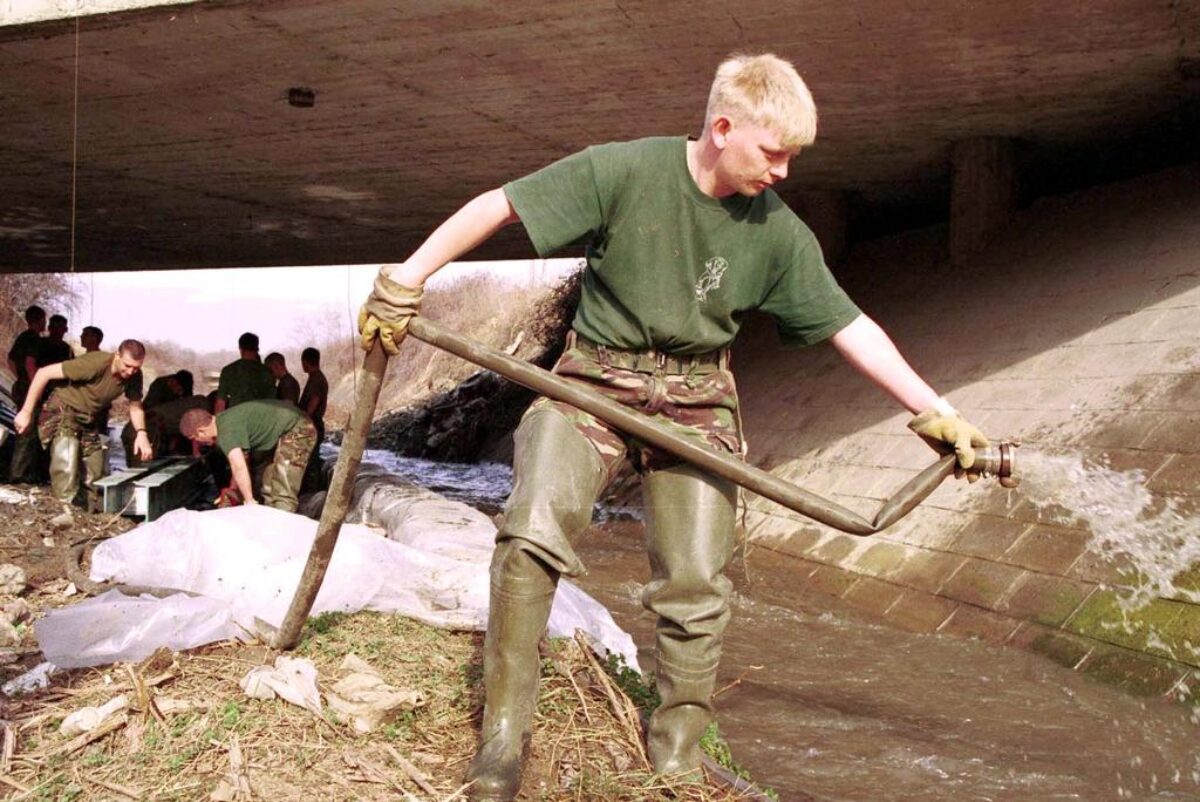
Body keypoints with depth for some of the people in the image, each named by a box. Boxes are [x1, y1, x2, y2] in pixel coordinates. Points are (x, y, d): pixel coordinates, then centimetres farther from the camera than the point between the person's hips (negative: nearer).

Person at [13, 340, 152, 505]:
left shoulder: (134, 376, -11)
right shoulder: (96, 364, -30)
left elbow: (135, 408, 4)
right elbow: (44, 373, -24)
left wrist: (141, 432, -16)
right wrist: (26, 411, -21)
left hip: (89, 421, 7)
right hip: (63, 412, -7)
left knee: (96, 477, 7)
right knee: (67, 473, -19)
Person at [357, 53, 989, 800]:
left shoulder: (779, 233, -5)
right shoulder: (626, 170, -15)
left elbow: (850, 326, 1)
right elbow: (499, 206, -12)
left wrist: (937, 413, -1)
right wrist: (407, 279, -14)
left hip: (696, 400, 3)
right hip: (593, 379, -2)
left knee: (696, 585, -2)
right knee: (534, 530, -25)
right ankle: (502, 740, -10)